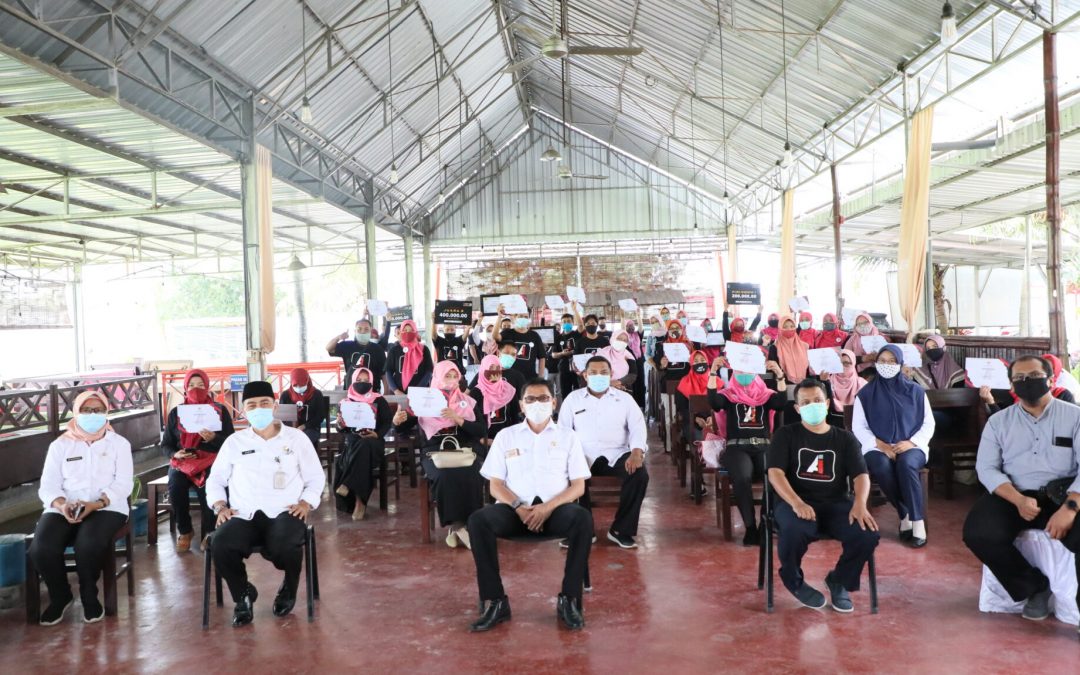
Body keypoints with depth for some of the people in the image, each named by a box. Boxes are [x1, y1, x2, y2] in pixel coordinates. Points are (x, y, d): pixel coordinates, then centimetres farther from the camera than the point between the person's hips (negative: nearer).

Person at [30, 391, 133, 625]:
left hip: (106, 508, -2)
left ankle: (89, 595, -4)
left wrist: (96, 504, -19)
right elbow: (48, 485, 4)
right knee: (41, 548, -27)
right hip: (63, 509, 2)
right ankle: (60, 596, 3)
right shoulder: (60, 445, 13)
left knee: (88, 544, -34)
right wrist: (61, 505, -19)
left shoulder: (119, 443, 9)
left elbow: (123, 483, -2)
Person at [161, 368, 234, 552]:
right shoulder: (175, 413, 12)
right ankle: (184, 531, -7)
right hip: (182, 462, 2)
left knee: (207, 488, -34)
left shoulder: (220, 410, 5)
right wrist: (175, 454, -8)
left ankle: (209, 532, -12)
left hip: (211, 460, -2)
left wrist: (213, 438, -19)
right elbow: (166, 443, 14)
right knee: (176, 487, -30)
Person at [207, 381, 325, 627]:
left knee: (284, 547, -34)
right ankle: (243, 594, 4)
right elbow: (215, 479, 19)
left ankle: (289, 589, 5)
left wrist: (306, 503, -5)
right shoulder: (234, 441, 14)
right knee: (220, 546, -30)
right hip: (243, 515, 2)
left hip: (284, 513, -2)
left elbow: (316, 477, 12)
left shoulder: (296, 437, 10)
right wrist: (220, 506, 1)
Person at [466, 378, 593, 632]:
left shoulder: (568, 437, 12)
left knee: (583, 519, -33)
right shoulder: (506, 436, 13)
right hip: (515, 508, 1)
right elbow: (495, 485, 7)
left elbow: (578, 486, 5)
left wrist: (549, 507, -14)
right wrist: (519, 507, -13)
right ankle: (495, 602, -22)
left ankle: (569, 600, -22)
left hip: (555, 509, 0)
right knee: (478, 520, -30)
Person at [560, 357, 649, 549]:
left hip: (616, 454, 1)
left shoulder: (625, 398, 11)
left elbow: (638, 427, 2)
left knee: (640, 474, -28)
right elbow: (562, 430, 5)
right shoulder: (573, 399, 11)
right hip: (583, 455, 0)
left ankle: (621, 530, -11)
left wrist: (636, 452, -18)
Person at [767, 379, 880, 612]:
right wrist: (797, 504, -25)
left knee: (868, 534, -27)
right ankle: (795, 582, -2)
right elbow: (775, 473, -6)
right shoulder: (786, 435, 6)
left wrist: (860, 504, -21)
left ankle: (839, 581, 6)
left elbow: (861, 475, 2)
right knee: (795, 531, -38)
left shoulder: (845, 438, 14)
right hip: (795, 502, -2)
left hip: (836, 503, 3)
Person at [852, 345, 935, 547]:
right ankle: (905, 516, -18)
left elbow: (928, 424, 7)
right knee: (882, 466, -35)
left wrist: (911, 442, -11)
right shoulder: (865, 394, 7)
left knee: (906, 464, -36)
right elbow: (858, 428, 3)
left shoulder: (915, 391, 8)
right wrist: (881, 445, -12)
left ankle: (918, 523, -28)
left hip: (911, 447, 0)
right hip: (878, 448, 0)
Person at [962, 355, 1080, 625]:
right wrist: (1018, 500, -16)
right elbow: (986, 467, 3)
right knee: (978, 533, -25)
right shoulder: (998, 421, 12)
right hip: (1014, 496, 2)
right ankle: (1035, 586, 0)